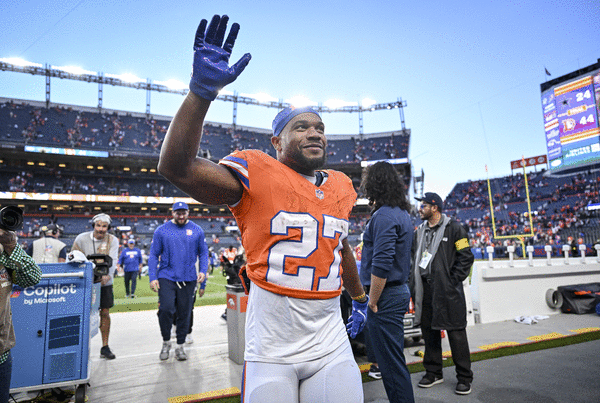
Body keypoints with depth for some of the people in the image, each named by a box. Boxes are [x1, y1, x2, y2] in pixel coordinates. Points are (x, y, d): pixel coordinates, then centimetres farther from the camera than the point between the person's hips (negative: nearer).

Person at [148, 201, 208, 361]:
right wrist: (153, 277, -4)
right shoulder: (161, 231, 3)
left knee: (185, 313, 5)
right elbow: (153, 255, 5)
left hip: (188, 279, 1)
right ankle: (166, 342, 13)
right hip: (166, 277, -1)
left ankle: (180, 346, 22)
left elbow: (203, 253, 10)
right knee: (166, 309, -13)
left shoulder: (197, 231, 5)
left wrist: (202, 270, -5)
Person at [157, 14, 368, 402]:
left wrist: (360, 298, 32)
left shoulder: (341, 187, 7)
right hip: (270, 353, -4)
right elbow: (177, 167, -22)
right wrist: (202, 90, -31)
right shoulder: (258, 174, -9)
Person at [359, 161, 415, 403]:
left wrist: (373, 300, -15)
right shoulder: (402, 213, 13)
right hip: (399, 291, 10)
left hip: (386, 295, -10)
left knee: (390, 361, 1)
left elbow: (381, 264, -25)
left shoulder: (384, 216, -18)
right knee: (392, 358, 21)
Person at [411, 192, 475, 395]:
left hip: (448, 291, -6)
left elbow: (466, 258, -7)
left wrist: (452, 281, -11)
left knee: (456, 333, 2)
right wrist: (415, 283, 10)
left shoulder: (454, 228, -5)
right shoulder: (419, 230, 12)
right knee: (429, 331, 13)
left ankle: (464, 377, 18)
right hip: (425, 290, 6)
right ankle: (434, 372, 29)